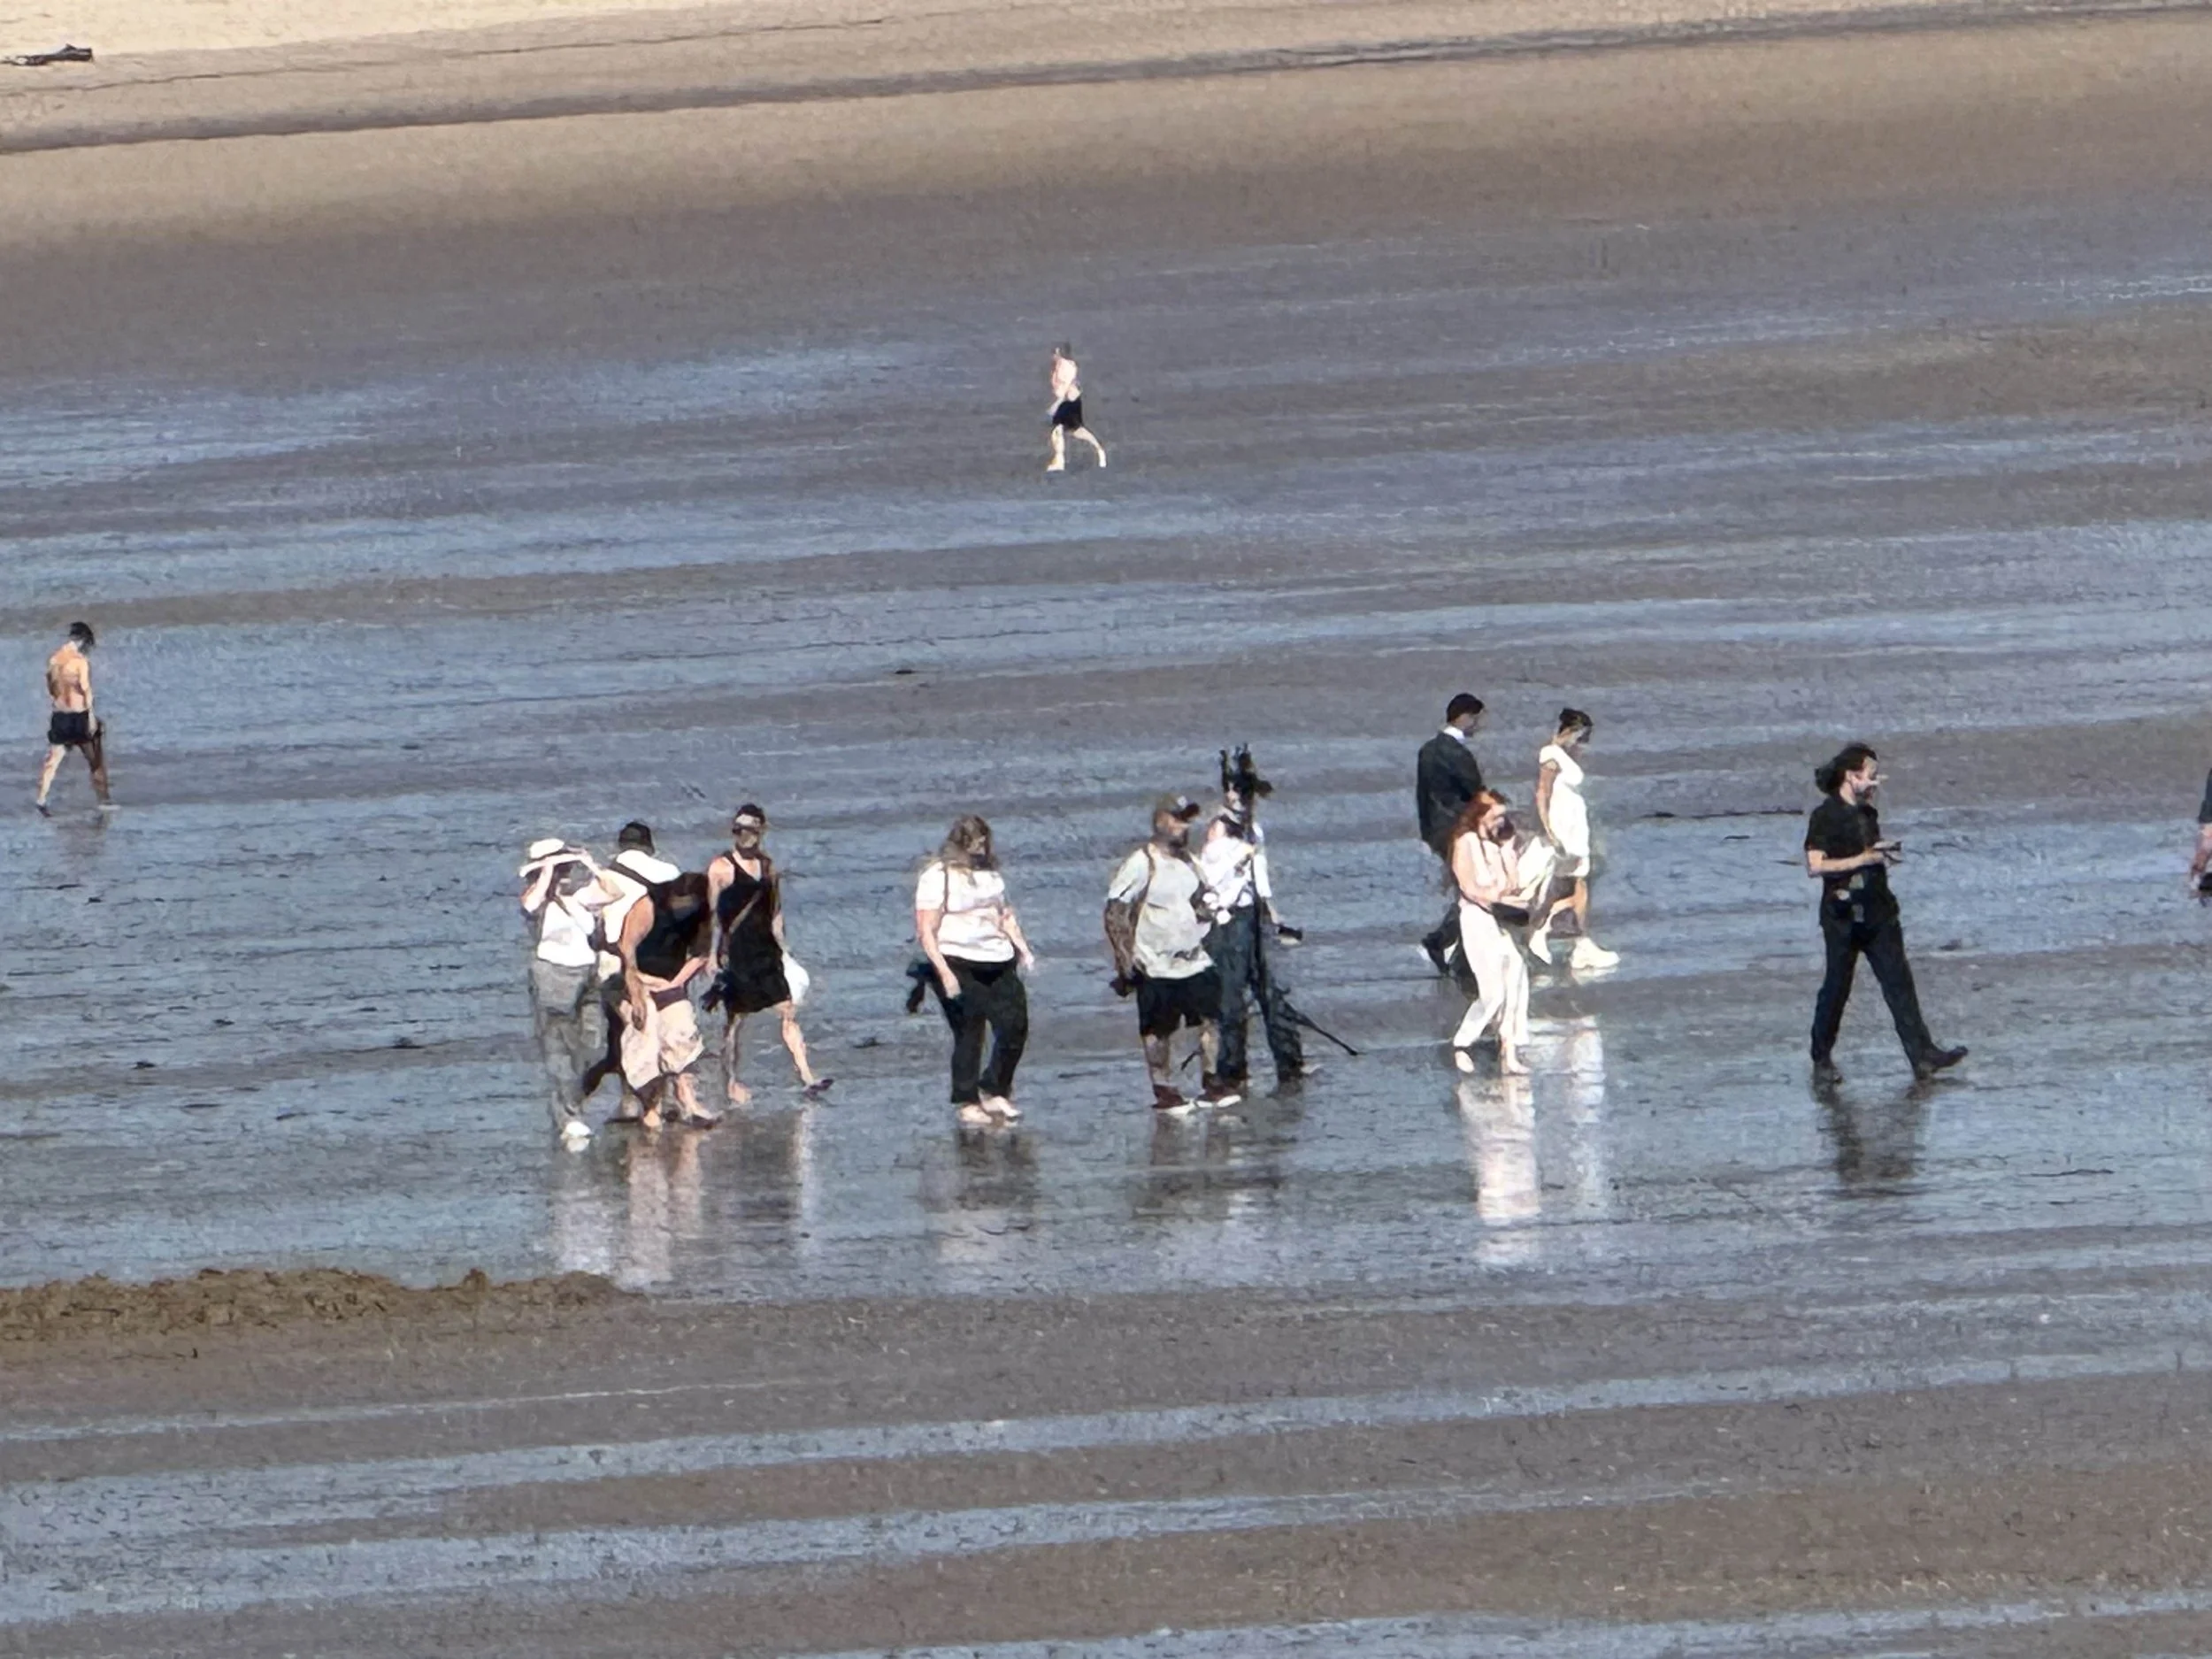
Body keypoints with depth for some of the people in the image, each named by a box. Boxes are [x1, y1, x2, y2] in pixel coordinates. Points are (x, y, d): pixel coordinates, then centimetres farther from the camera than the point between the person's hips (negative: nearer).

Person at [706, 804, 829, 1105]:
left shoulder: (768, 867, 12)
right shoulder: (721, 869, -4)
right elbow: (710, 914, -5)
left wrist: (782, 949, 15)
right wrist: (713, 953, -11)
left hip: (766, 952, 5)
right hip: (735, 953, -5)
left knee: (788, 1012, -3)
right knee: (734, 1019, 0)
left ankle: (806, 1077, -7)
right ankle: (732, 1085, 8)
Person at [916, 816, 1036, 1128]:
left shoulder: (990, 873, 15)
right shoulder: (937, 877, -6)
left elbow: (1005, 914, 27)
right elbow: (925, 931, -11)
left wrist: (1022, 948, 14)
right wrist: (944, 973, -18)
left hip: (998, 963, 7)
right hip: (959, 965, -7)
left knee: (1015, 1026, 2)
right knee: (969, 1036, -4)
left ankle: (994, 1092, 17)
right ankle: (967, 1103, 6)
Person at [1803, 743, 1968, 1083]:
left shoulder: (1866, 813, 14)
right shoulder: (1825, 816, -9)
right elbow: (1815, 866, -18)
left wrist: (1884, 854, 6)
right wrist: (1862, 859, -18)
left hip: (1878, 913, 7)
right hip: (1843, 915, -6)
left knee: (1898, 982, -1)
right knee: (1837, 987, 2)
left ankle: (1923, 1055, -6)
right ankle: (1822, 1059, 17)